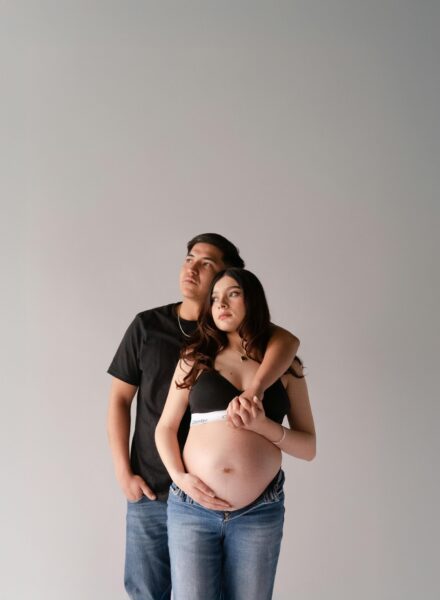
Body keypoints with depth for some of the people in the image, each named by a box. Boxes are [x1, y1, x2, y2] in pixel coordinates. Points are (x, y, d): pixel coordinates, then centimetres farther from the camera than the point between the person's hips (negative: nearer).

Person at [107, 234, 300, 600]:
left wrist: (255, 388, -40)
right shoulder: (147, 325, 0)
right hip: (150, 489, 1)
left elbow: (288, 340, -23)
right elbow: (119, 398, 3)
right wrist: (123, 471, -3)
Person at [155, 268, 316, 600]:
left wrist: (263, 425, -13)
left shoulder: (286, 366, 4)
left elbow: (309, 447, 3)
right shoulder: (195, 358, 5)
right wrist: (179, 477, -9)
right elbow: (165, 427, 7)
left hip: (259, 513, 0)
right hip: (192, 508, 0)